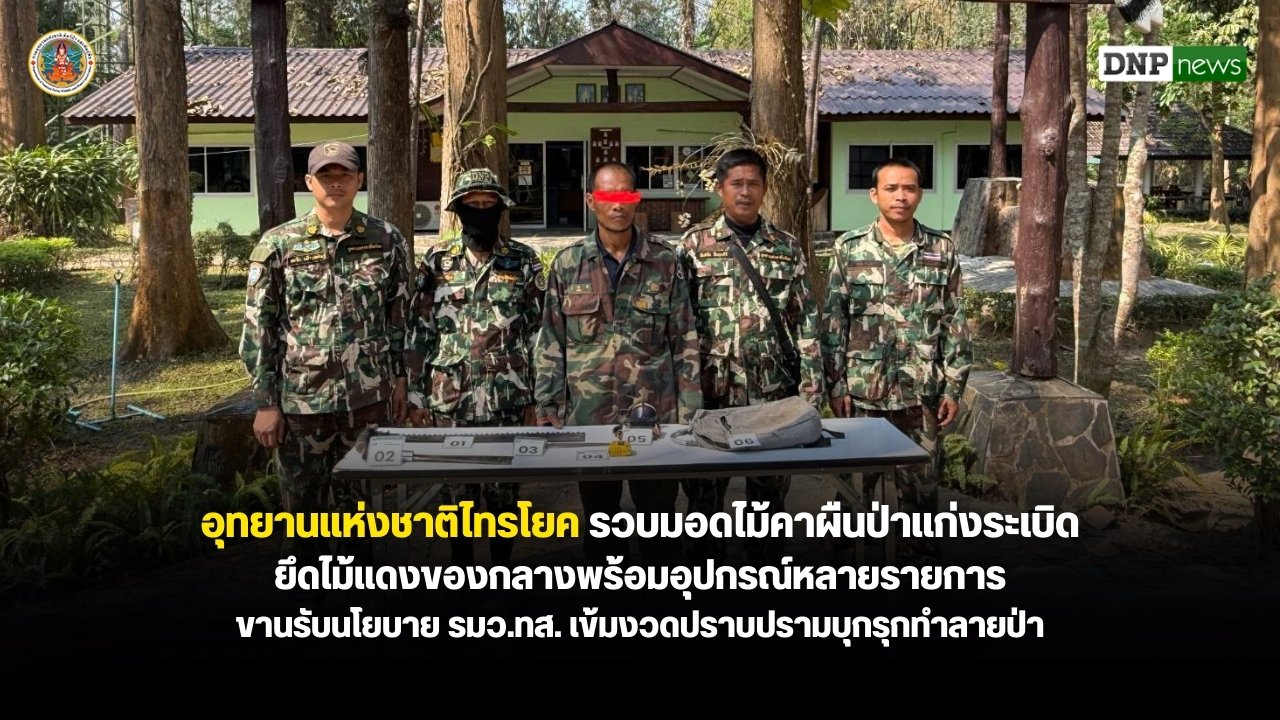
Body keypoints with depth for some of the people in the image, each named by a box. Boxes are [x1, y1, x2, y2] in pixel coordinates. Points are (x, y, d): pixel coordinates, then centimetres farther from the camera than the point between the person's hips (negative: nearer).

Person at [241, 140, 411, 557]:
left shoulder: (387, 241, 2)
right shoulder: (277, 245, -3)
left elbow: (402, 316, 11)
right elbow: (258, 329, -3)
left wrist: (400, 377, 8)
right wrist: (265, 403, -5)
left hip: (370, 398, 1)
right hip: (301, 399, -1)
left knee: (360, 506, 11)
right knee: (302, 507, 9)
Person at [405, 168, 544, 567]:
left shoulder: (524, 262, 0)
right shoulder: (437, 262, 2)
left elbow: (539, 334, 1)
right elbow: (419, 334, 4)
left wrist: (537, 397, -3)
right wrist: (416, 396, 0)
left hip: (508, 401, -1)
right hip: (449, 401, 1)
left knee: (504, 492, 8)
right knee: (455, 492, 10)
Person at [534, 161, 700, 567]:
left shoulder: (665, 262, 1)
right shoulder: (568, 264, 3)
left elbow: (686, 343, 1)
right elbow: (551, 344, 4)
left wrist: (689, 412, -4)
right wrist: (547, 408, -2)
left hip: (656, 413, -1)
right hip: (588, 414, 1)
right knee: (598, 518, 14)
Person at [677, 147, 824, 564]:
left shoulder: (787, 247, 6)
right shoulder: (695, 245, 1)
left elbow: (806, 322, 5)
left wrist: (810, 388, -2)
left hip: (774, 392, 1)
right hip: (712, 389, -1)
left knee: (771, 487, 10)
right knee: (705, 487, 7)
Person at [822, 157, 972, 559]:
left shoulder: (941, 250, 3)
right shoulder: (849, 249, 0)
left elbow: (955, 323, 4)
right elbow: (834, 322, 0)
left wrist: (953, 387, 0)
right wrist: (836, 385, -5)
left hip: (922, 392, 1)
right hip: (862, 391, 0)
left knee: (922, 483, 9)